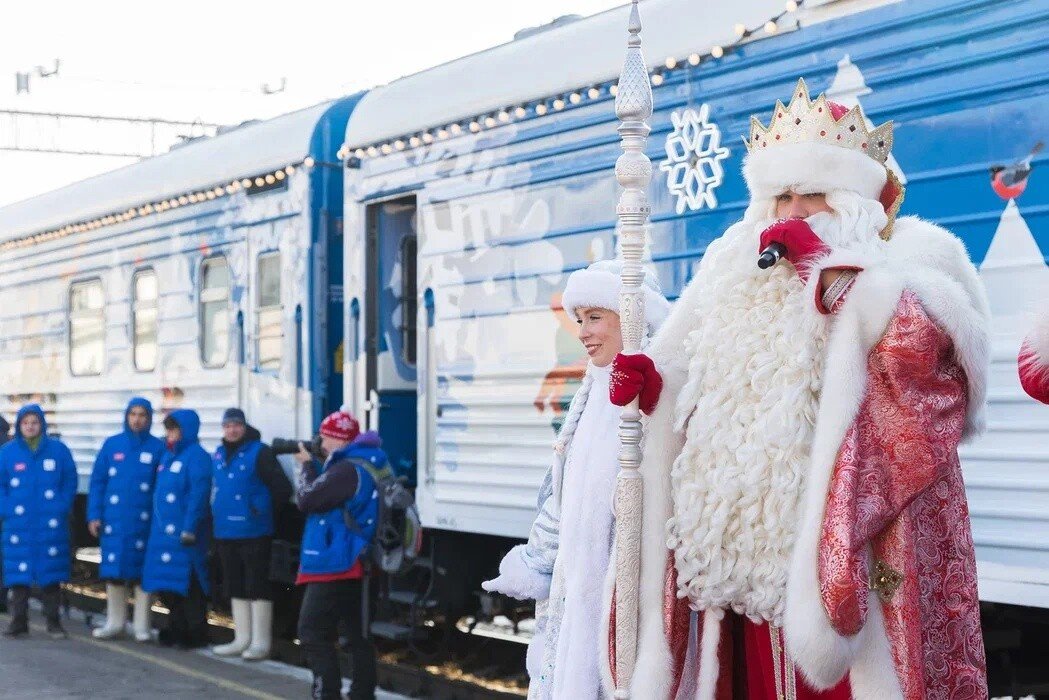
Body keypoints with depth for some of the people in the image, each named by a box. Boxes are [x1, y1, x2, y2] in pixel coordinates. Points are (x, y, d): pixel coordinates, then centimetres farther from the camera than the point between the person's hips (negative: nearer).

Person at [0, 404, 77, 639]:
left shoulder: (58, 450, 1)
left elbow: (70, 481, 5)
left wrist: (62, 508, -4)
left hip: (50, 525, 0)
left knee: (50, 574, 3)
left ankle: (53, 621, 11)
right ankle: (19, 621, 10)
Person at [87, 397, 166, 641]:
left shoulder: (157, 448, 0)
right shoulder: (112, 445, 6)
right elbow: (97, 481, 7)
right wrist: (94, 515, 1)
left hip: (143, 520, -2)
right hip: (114, 519, 2)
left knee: (142, 571, 3)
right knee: (113, 570, 7)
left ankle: (141, 625, 12)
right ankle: (114, 622, 19)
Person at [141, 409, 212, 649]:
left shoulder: (196, 456, -10)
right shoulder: (168, 455, 17)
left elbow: (198, 494, -17)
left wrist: (189, 528, -21)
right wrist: (156, 526, 16)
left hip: (182, 532, -9)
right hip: (162, 530, 9)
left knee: (187, 583, -5)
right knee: (166, 583, 11)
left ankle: (195, 634, 2)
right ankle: (176, 630, 22)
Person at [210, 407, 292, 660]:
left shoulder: (259, 452, -9)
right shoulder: (218, 455, 12)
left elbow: (282, 488, -11)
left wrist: (264, 511, -4)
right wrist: (217, 516, 17)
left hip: (253, 533, -7)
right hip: (225, 533, 7)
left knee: (257, 586, -3)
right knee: (236, 588, 13)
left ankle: (261, 642, 3)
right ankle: (242, 639, 22)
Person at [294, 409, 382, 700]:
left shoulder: (348, 470, -19)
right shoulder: (369, 464, 13)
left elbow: (307, 500, -15)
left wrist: (306, 465, -1)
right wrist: (314, 466, 9)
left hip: (334, 566, -10)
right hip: (355, 566, 10)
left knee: (313, 634, -6)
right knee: (359, 635, 13)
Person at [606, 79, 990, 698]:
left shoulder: (911, 254, 5)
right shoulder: (743, 271, 20)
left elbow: (920, 334, -16)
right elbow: (692, 372, 22)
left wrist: (829, 264, -12)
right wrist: (649, 378, 1)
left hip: (846, 539, -5)